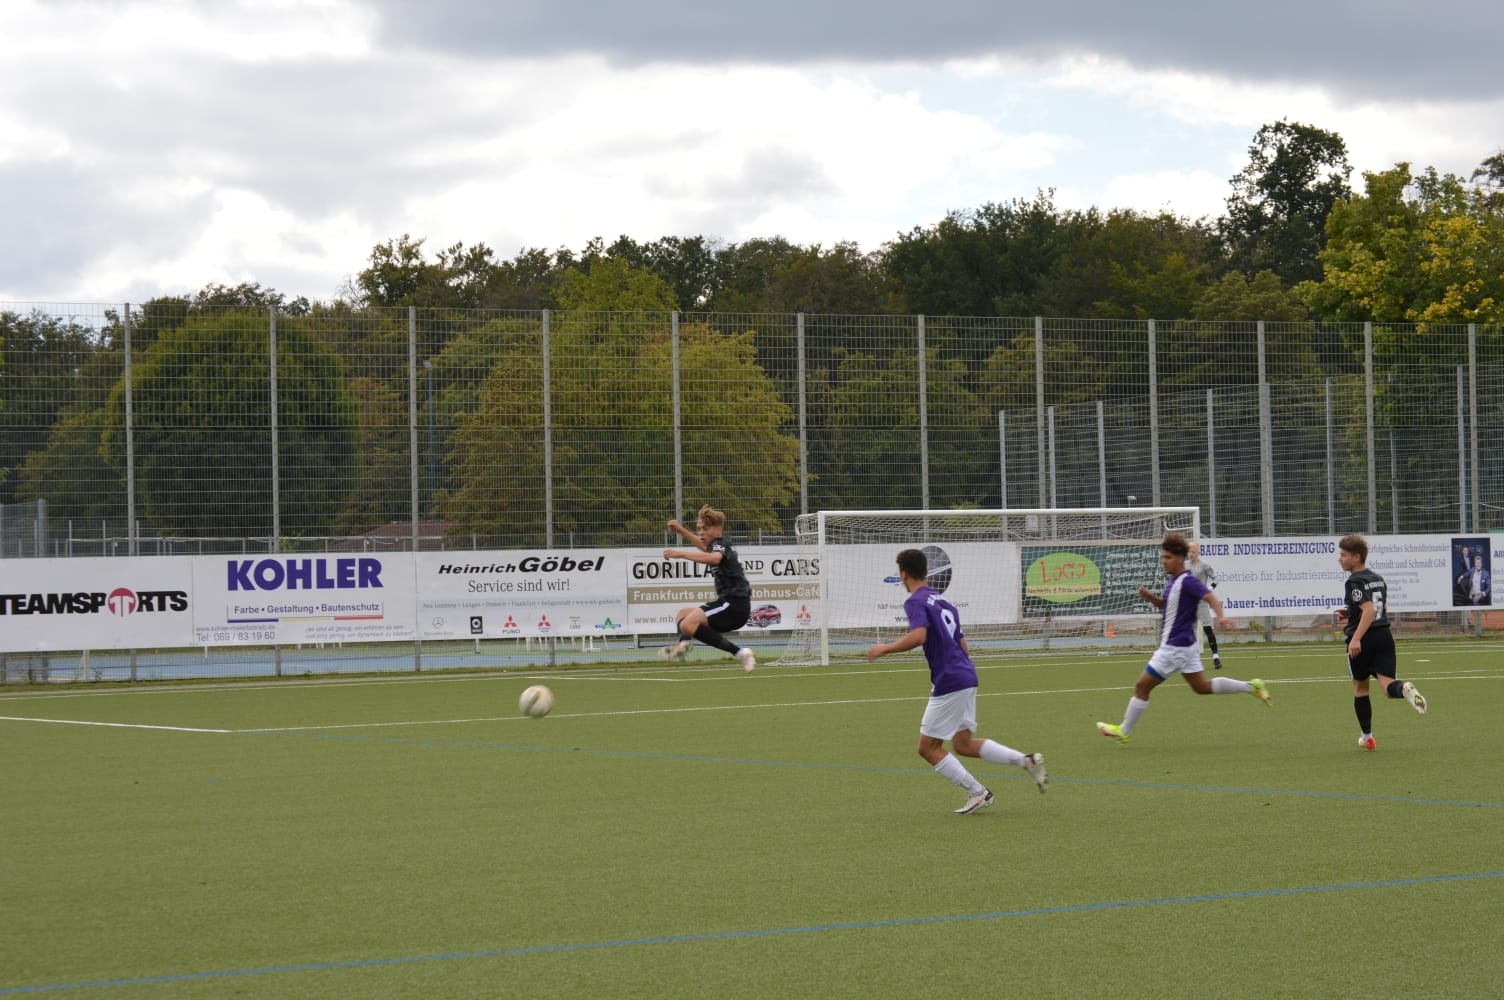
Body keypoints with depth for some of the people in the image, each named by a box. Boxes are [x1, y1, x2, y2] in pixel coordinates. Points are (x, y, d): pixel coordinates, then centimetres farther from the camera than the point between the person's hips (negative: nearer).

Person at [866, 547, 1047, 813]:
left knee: (928, 748, 2)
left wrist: (884, 649, -16)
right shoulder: (942, 601, 18)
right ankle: (1026, 760, 7)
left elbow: (918, 636, -28)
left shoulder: (915, 602, -10)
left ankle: (977, 792, 1)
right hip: (966, 677, 9)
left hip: (948, 682, -9)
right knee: (963, 744, 18)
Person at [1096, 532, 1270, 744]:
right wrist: (1150, 596, 6)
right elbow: (1166, 605, 25)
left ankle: (1123, 731, 7)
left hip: (1175, 647, -10)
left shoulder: (1188, 582, -19)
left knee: (1142, 686, -3)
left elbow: (1211, 598, -29)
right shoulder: (1174, 581, 10)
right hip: (1184, 645, 10)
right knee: (1201, 686, 18)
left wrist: (1220, 616, -48)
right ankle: (1251, 687, 19)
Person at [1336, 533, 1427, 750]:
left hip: (1363, 640, -6)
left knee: (1360, 687, 12)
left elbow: (1369, 610, -23)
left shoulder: (1354, 582, -12)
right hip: (1384, 635, 6)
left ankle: (1366, 737, 18)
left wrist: (1356, 638, -27)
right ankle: (1404, 689, -39)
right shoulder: (1378, 579, 15)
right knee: (1387, 683, -2)